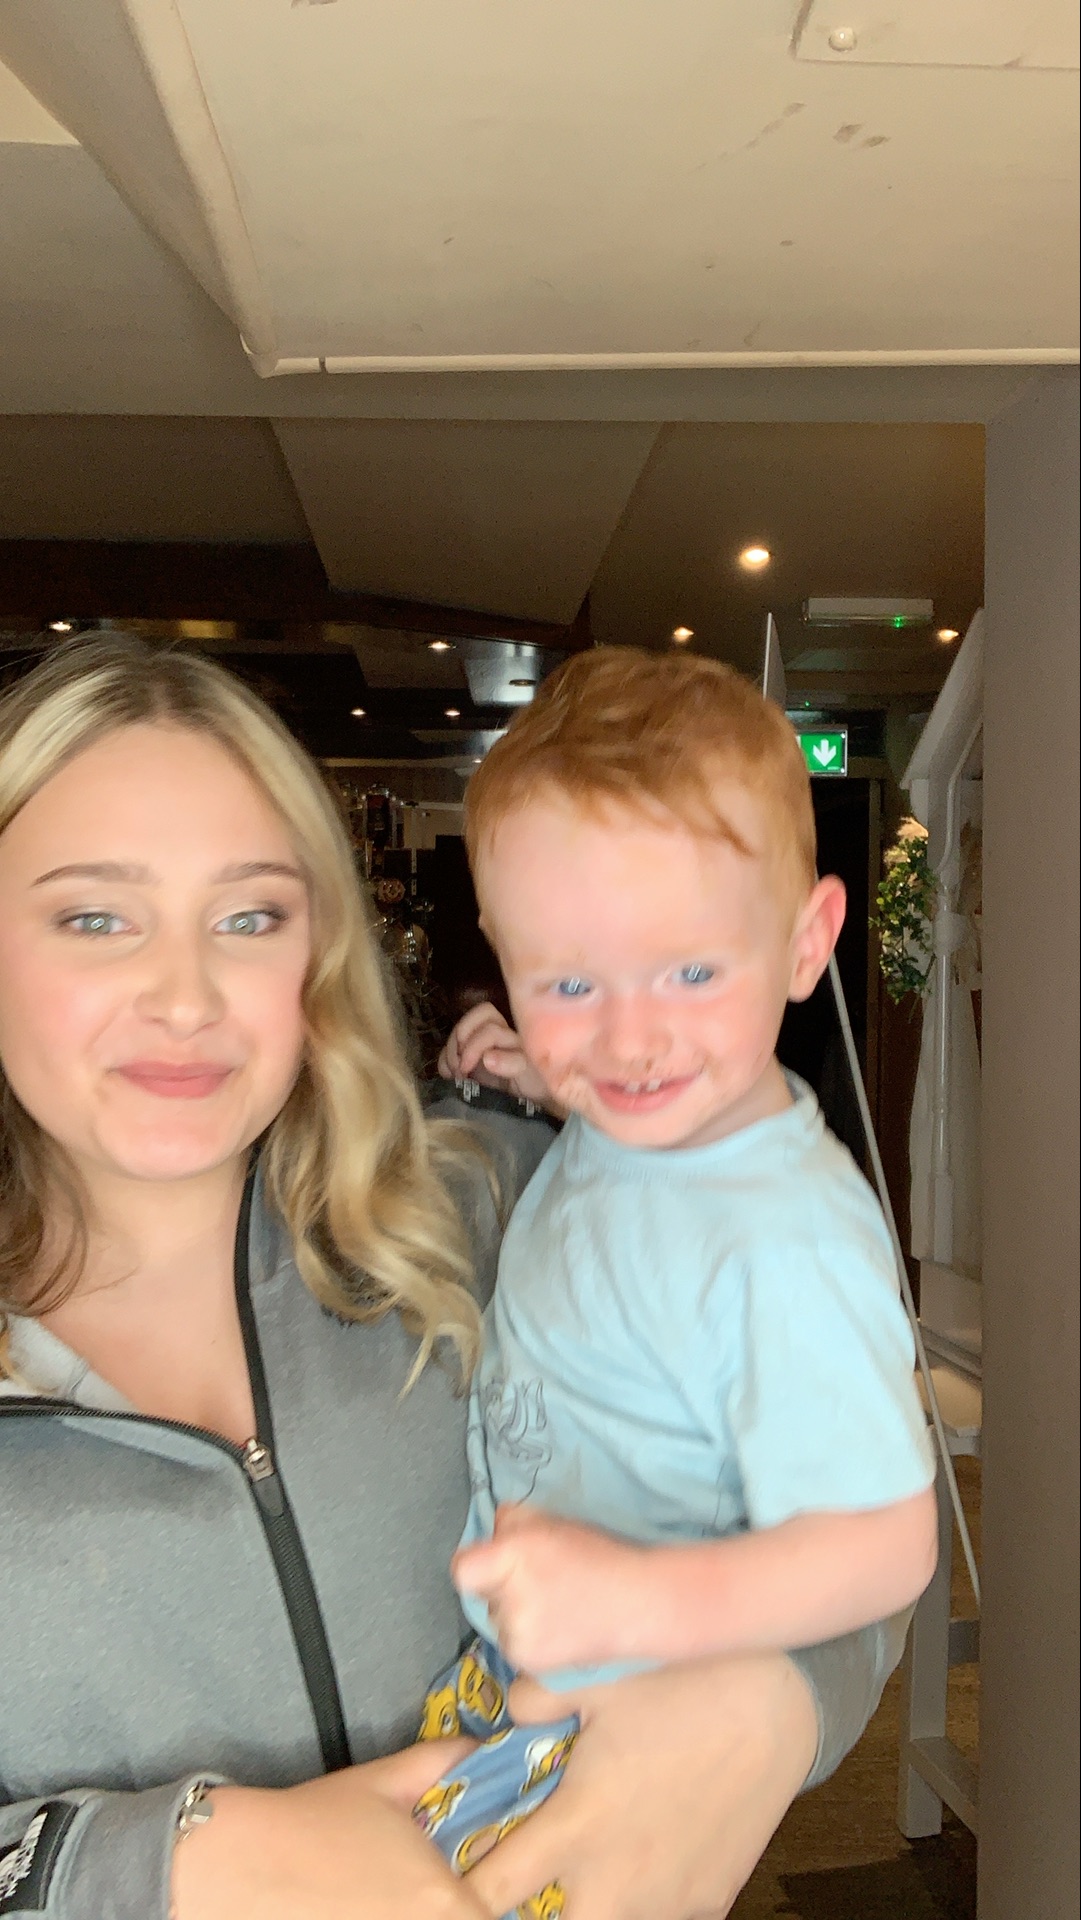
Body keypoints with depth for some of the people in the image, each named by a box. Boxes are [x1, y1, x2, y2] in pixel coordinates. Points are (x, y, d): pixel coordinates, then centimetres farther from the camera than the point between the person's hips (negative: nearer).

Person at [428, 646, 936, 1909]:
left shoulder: (790, 1248, -34)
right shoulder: (624, 1123, -8)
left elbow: (885, 1544, -30)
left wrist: (638, 1601, -41)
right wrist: (548, 1085, 1)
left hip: (636, 1722, -7)